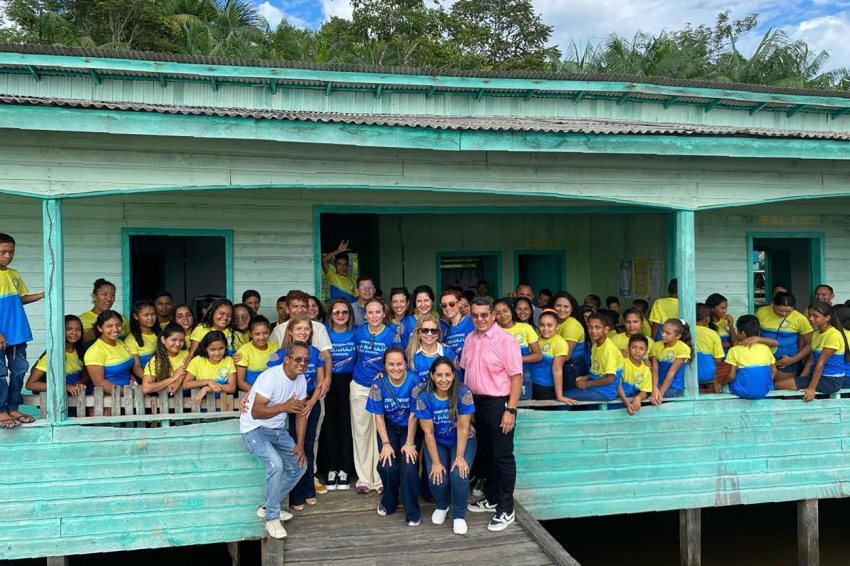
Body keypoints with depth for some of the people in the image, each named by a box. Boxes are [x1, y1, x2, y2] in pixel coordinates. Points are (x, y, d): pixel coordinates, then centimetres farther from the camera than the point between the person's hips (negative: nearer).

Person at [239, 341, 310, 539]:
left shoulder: (301, 379, -1)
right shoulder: (271, 377, -25)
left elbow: (301, 413, 5)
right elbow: (256, 413, -30)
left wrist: (300, 444, -2)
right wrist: (283, 407, -45)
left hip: (278, 430, 8)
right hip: (254, 429, -8)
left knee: (299, 465, 3)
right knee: (276, 465, -28)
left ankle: (268, 506, 18)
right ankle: (272, 518, -10)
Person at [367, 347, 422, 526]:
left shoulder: (413, 381, -20)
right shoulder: (379, 382, -16)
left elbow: (413, 415, -14)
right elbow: (378, 416, -10)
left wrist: (409, 442, -15)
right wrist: (386, 443, -15)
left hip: (408, 428, -1)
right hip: (388, 427, 1)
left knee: (409, 467, -20)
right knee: (387, 466, -18)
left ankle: (412, 512, 1)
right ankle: (389, 502, 13)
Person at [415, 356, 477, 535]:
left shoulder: (463, 393, -23)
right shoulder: (424, 396, -20)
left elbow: (463, 429, -19)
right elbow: (428, 432, -17)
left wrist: (460, 457, -21)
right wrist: (436, 462, -18)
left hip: (463, 441, -1)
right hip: (437, 442, 1)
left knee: (459, 475, -25)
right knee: (436, 478, -19)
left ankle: (459, 515, 2)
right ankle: (442, 506, 17)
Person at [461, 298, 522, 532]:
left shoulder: (504, 340, -14)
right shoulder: (470, 339, 7)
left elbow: (516, 376, -15)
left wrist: (511, 410, -18)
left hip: (498, 403, -7)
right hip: (476, 402, 7)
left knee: (502, 457, 1)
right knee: (485, 454, 19)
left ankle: (505, 510, 12)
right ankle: (491, 498, 34)